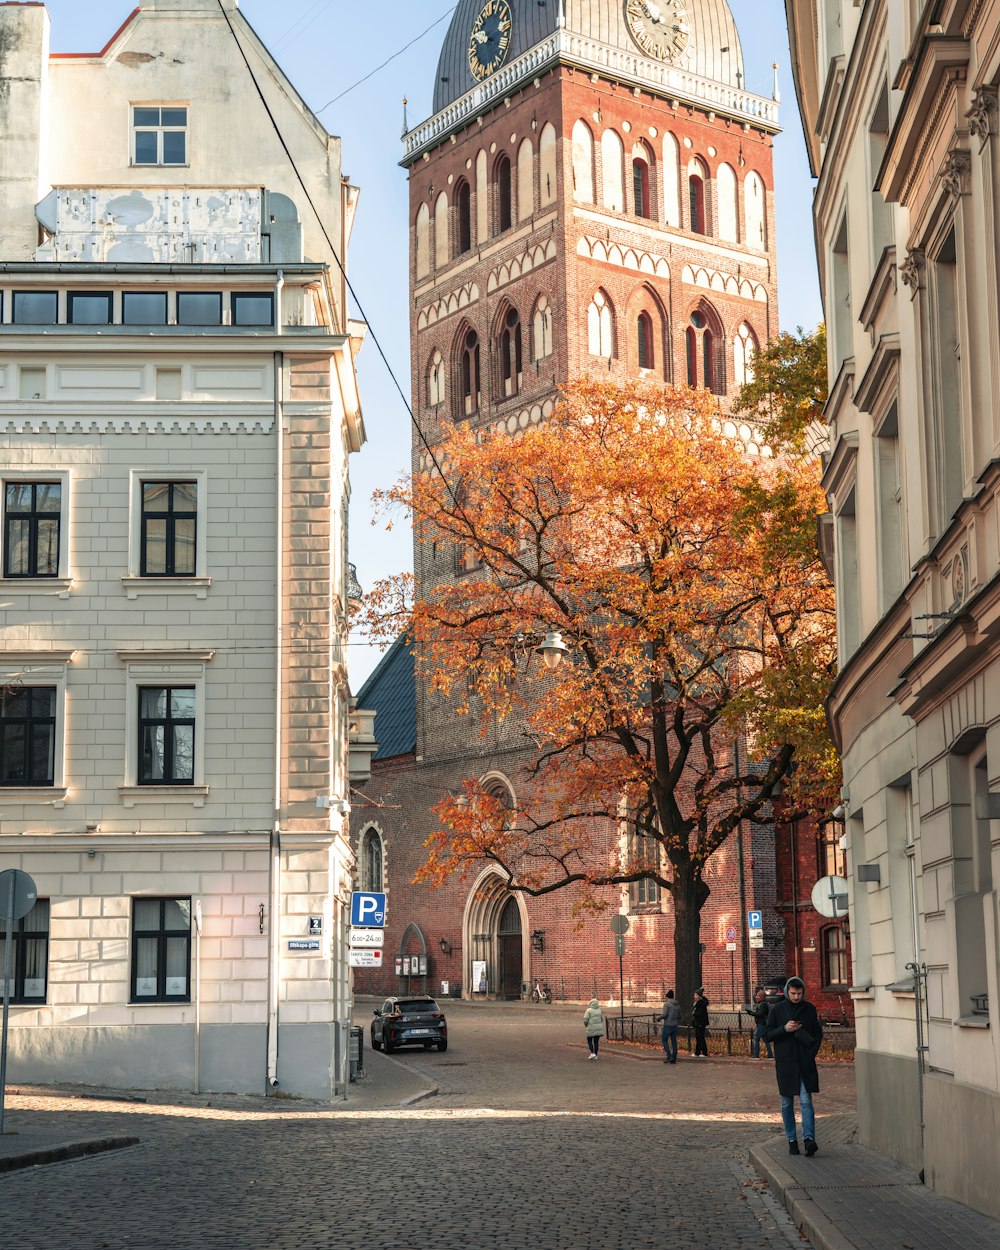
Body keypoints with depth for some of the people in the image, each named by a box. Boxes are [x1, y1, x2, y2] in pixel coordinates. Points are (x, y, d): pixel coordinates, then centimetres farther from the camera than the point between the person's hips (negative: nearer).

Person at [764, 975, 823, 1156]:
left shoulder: (809, 1009, 6)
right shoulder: (777, 1010, 1)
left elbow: (818, 1033, 15)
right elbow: (767, 1036, 1)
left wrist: (812, 1052, 0)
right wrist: (784, 1029, -15)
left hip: (805, 1063, 0)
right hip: (785, 1063, 0)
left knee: (806, 1102, -10)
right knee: (787, 1104, 6)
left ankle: (809, 1138, -17)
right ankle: (791, 1140, 14)